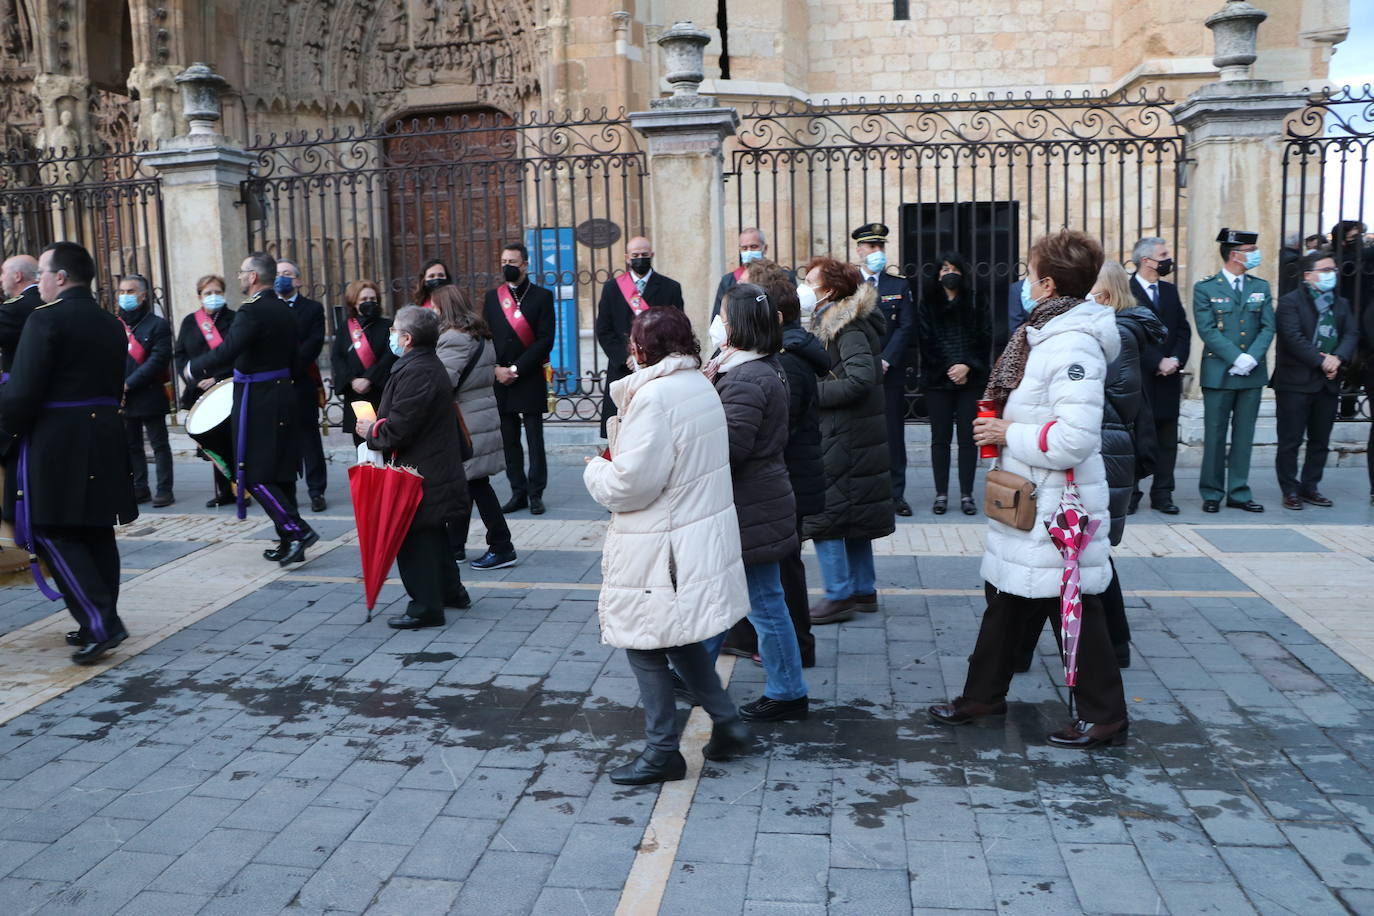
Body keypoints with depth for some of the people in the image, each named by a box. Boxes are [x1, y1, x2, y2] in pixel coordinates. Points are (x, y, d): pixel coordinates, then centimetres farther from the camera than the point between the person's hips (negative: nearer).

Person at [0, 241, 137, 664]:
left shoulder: (45, 319, -13)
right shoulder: (110, 323, 11)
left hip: (54, 444, -7)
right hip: (104, 438, 7)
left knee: (51, 533, -2)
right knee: (96, 532, 12)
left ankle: (99, 622, -10)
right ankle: (100, 623, 17)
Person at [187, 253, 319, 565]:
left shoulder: (252, 311, -17)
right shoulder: (285, 311, 11)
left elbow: (226, 352, -24)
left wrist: (193, 370, -10)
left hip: (256, 401, -9)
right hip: (283, 392, 9)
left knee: (255, 475, -2)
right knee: (281, 471, 12)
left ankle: (297, 530, -9)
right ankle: (290, 543, 17)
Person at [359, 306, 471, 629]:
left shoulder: (414, 373, -22)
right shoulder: (431, 365, 11)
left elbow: (398, 429, -25)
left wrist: (371, 430, -7)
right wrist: (376, 426, 11)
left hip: (418, 474, -11)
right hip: (435, 468, 11)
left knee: (414, 541, -2)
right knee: (432, 534, 22)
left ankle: (426, 607, 5)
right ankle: (451, 591, 34)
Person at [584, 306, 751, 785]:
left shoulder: (654, 396, -21)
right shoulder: (700, 385, 8)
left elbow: (629, 485, -21)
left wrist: (596, 468, -2)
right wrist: (617, 457, 8)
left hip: (662, 548, -9)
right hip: (701, 535, 9)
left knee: (644, 645, 5)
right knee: (679, 638, 22)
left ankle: (662, 753, 17)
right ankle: (728, 723, 28)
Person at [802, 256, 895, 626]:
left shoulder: (848, 327, -15)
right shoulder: (831, 321, 14)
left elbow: (860, 381, -25)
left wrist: (812, 390, -18)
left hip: (845, 438, -10)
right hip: (854, 433, 10)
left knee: (822, 513, -5)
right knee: (853, 512, 15)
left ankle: (839, 595, 2)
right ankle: (864, 590, 24)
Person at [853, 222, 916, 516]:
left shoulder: (899, 284, 9)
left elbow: (905, 327, 3)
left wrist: (885, 360, -8)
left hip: (890, 371, 1)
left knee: (893, 432, 4)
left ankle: (896, 493, 11)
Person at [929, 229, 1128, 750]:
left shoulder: (1073, 345, -22)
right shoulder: (1045, 331, 10)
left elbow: (1075, 438, -31)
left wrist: (1010, 435, -19)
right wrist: (1004, 428, 7)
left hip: (1059, 505, -10)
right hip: (1028, 498, 10)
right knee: (1007, 599, 19)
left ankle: (1104, 716, 19)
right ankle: (984, 695, 33)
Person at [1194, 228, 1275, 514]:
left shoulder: (1260, 287, 12)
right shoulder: (1205, 288, -2)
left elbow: (1268, 327, 5)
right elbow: (1207, 330, -9)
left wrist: (1252, 357, -11)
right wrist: (1236, 358, -17)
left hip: (1252, 373, 4)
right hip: (1219, 373, -4)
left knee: (1244, 435, 7)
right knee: (1215, 436, 1)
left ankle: (1238, 492, 14)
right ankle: (1211, 493, 10)